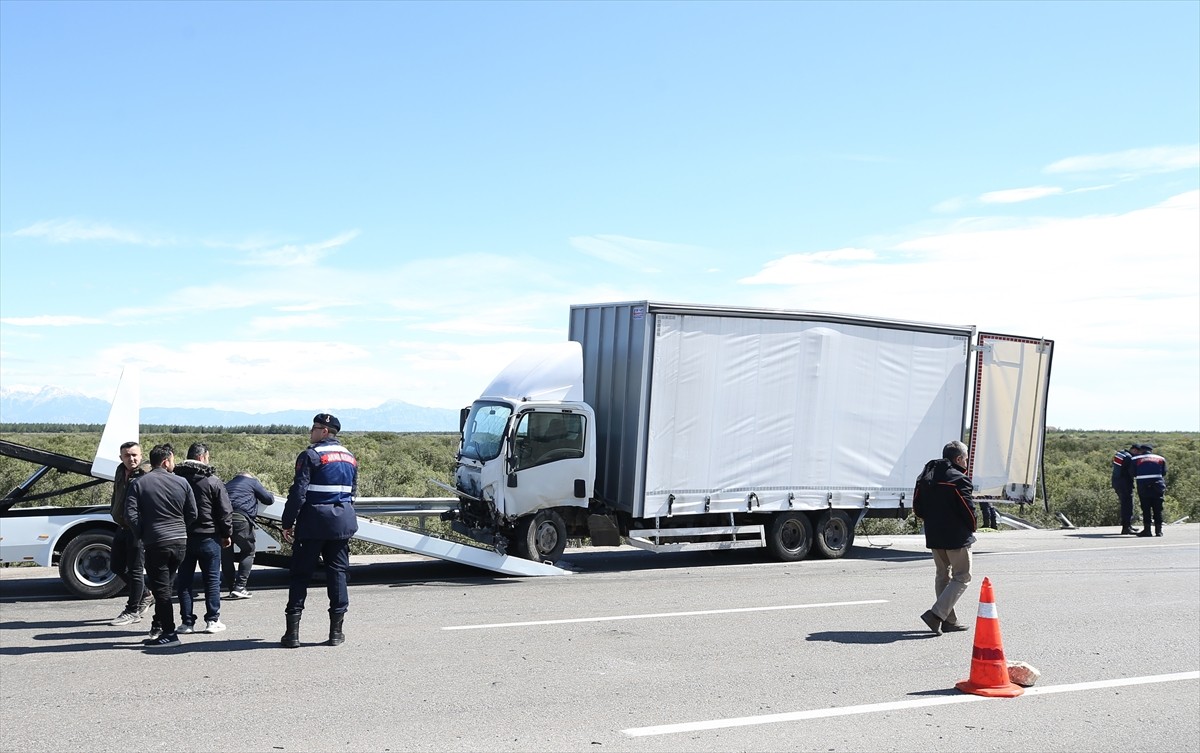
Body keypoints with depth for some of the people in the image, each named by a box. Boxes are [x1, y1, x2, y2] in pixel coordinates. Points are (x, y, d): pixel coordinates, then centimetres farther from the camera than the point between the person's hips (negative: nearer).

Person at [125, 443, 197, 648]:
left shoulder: (139, 484, -3)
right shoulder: (181, 483, 3)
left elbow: (131, 514, -10)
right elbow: (192, 514, 5)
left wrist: (143, 534, 2)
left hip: (156, 543, -3)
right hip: (180, 541, 3)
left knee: (161, 589, -1)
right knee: (166, 586, 17)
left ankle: (169, 633, -4)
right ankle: (159, 625, 21)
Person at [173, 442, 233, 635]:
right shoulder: (213, 481, -8)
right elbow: (225, 511, -7)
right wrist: (227, 534, 5)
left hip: (182, 537, 3)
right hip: (208, 537, -3)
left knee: (184, 580, 9)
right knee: (212, 579, 6)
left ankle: (187, 621, 9)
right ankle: (212, 620, 6)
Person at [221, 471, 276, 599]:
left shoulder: (228, 484, 33)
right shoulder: (252, 481, 18)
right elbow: (269, 499, 18)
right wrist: (271, 496, 40)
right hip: (240, 518, -5)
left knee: (226, 554, 13)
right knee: (248, 551, 8)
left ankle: (232, 589, 12)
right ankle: (239, 587, -3)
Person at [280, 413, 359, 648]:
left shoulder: (311, 455, -9)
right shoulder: (350, 458, 13)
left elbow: (298, 492, -13)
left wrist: (287, 523, -7)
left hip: (313, 522, -5)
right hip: (342, 522, 5)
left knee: (301, 574, 2)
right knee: (337, 573, 8)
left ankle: (293, 632, 1)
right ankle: (336, 632, 8)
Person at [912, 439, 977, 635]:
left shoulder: (926, 476, 8)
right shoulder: (958, 480, -15)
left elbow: (917, 508, 10)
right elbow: (968, 509, -16)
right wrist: (971, 528, 3)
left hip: (934, 536, 8)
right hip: (957, 537, -7)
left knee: (942, 575, 17)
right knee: (962, 577, 1)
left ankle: (949, 620, 19)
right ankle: (936, 614, -12)